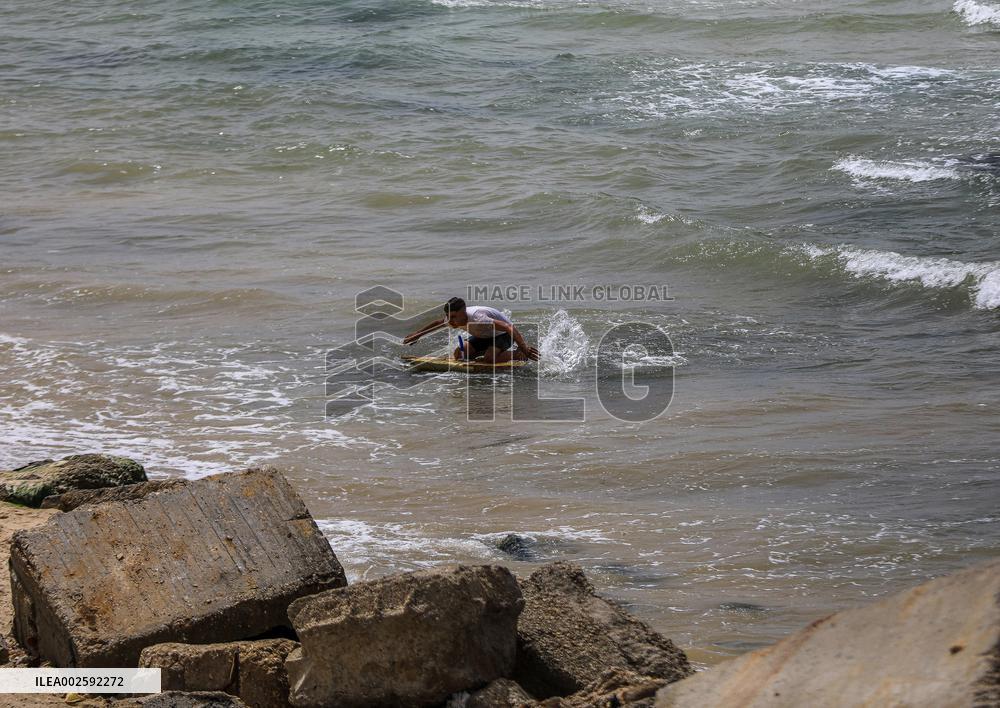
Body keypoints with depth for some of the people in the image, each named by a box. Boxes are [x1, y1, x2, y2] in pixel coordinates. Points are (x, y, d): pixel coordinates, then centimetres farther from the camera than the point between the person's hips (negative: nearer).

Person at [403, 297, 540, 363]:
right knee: (459, 355, -5)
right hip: (485, 336, 8)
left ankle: (520, 355, -10)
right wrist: (417, 334, 20)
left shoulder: (477, 319, -40)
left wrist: (524, 348, -52)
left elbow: (509, 327, -45)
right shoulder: (454, 318, -16)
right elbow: (438, 323, 9)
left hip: (503, 334, -8)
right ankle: (490, 350, 15)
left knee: (489, 359, -34)